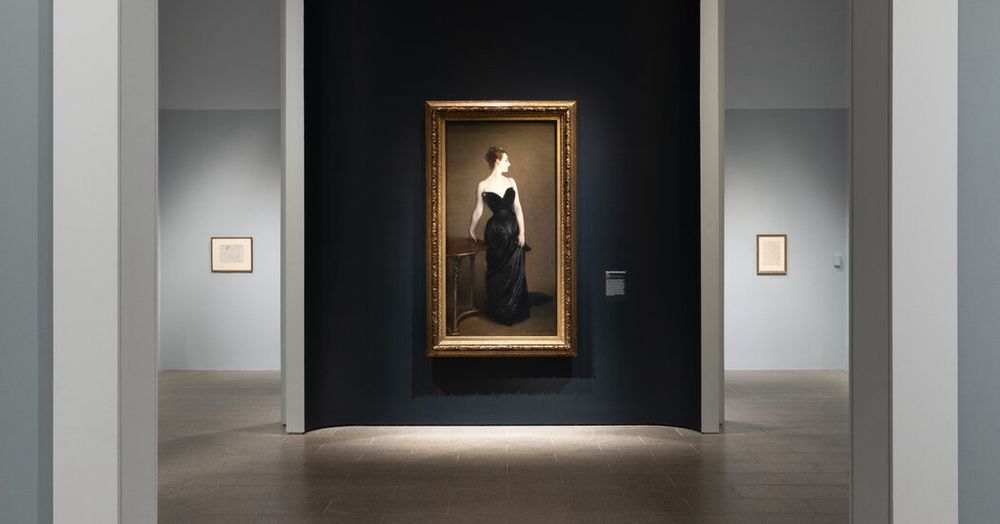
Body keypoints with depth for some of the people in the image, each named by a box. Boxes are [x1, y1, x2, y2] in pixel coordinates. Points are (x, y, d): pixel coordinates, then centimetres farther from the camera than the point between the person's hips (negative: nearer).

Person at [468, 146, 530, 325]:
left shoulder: (510, 182, 4)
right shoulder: (483, 186, -5)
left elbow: (518, 208, 1)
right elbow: (478, 210, 5)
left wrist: (522, 232, -5)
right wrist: (472, 231, 12)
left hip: (513, 228, 3)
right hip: (495, 230, -3)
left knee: (515, 270, 6)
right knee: (497, 271, 6)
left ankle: (515, 309, 20)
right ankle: (499, 311, 21)